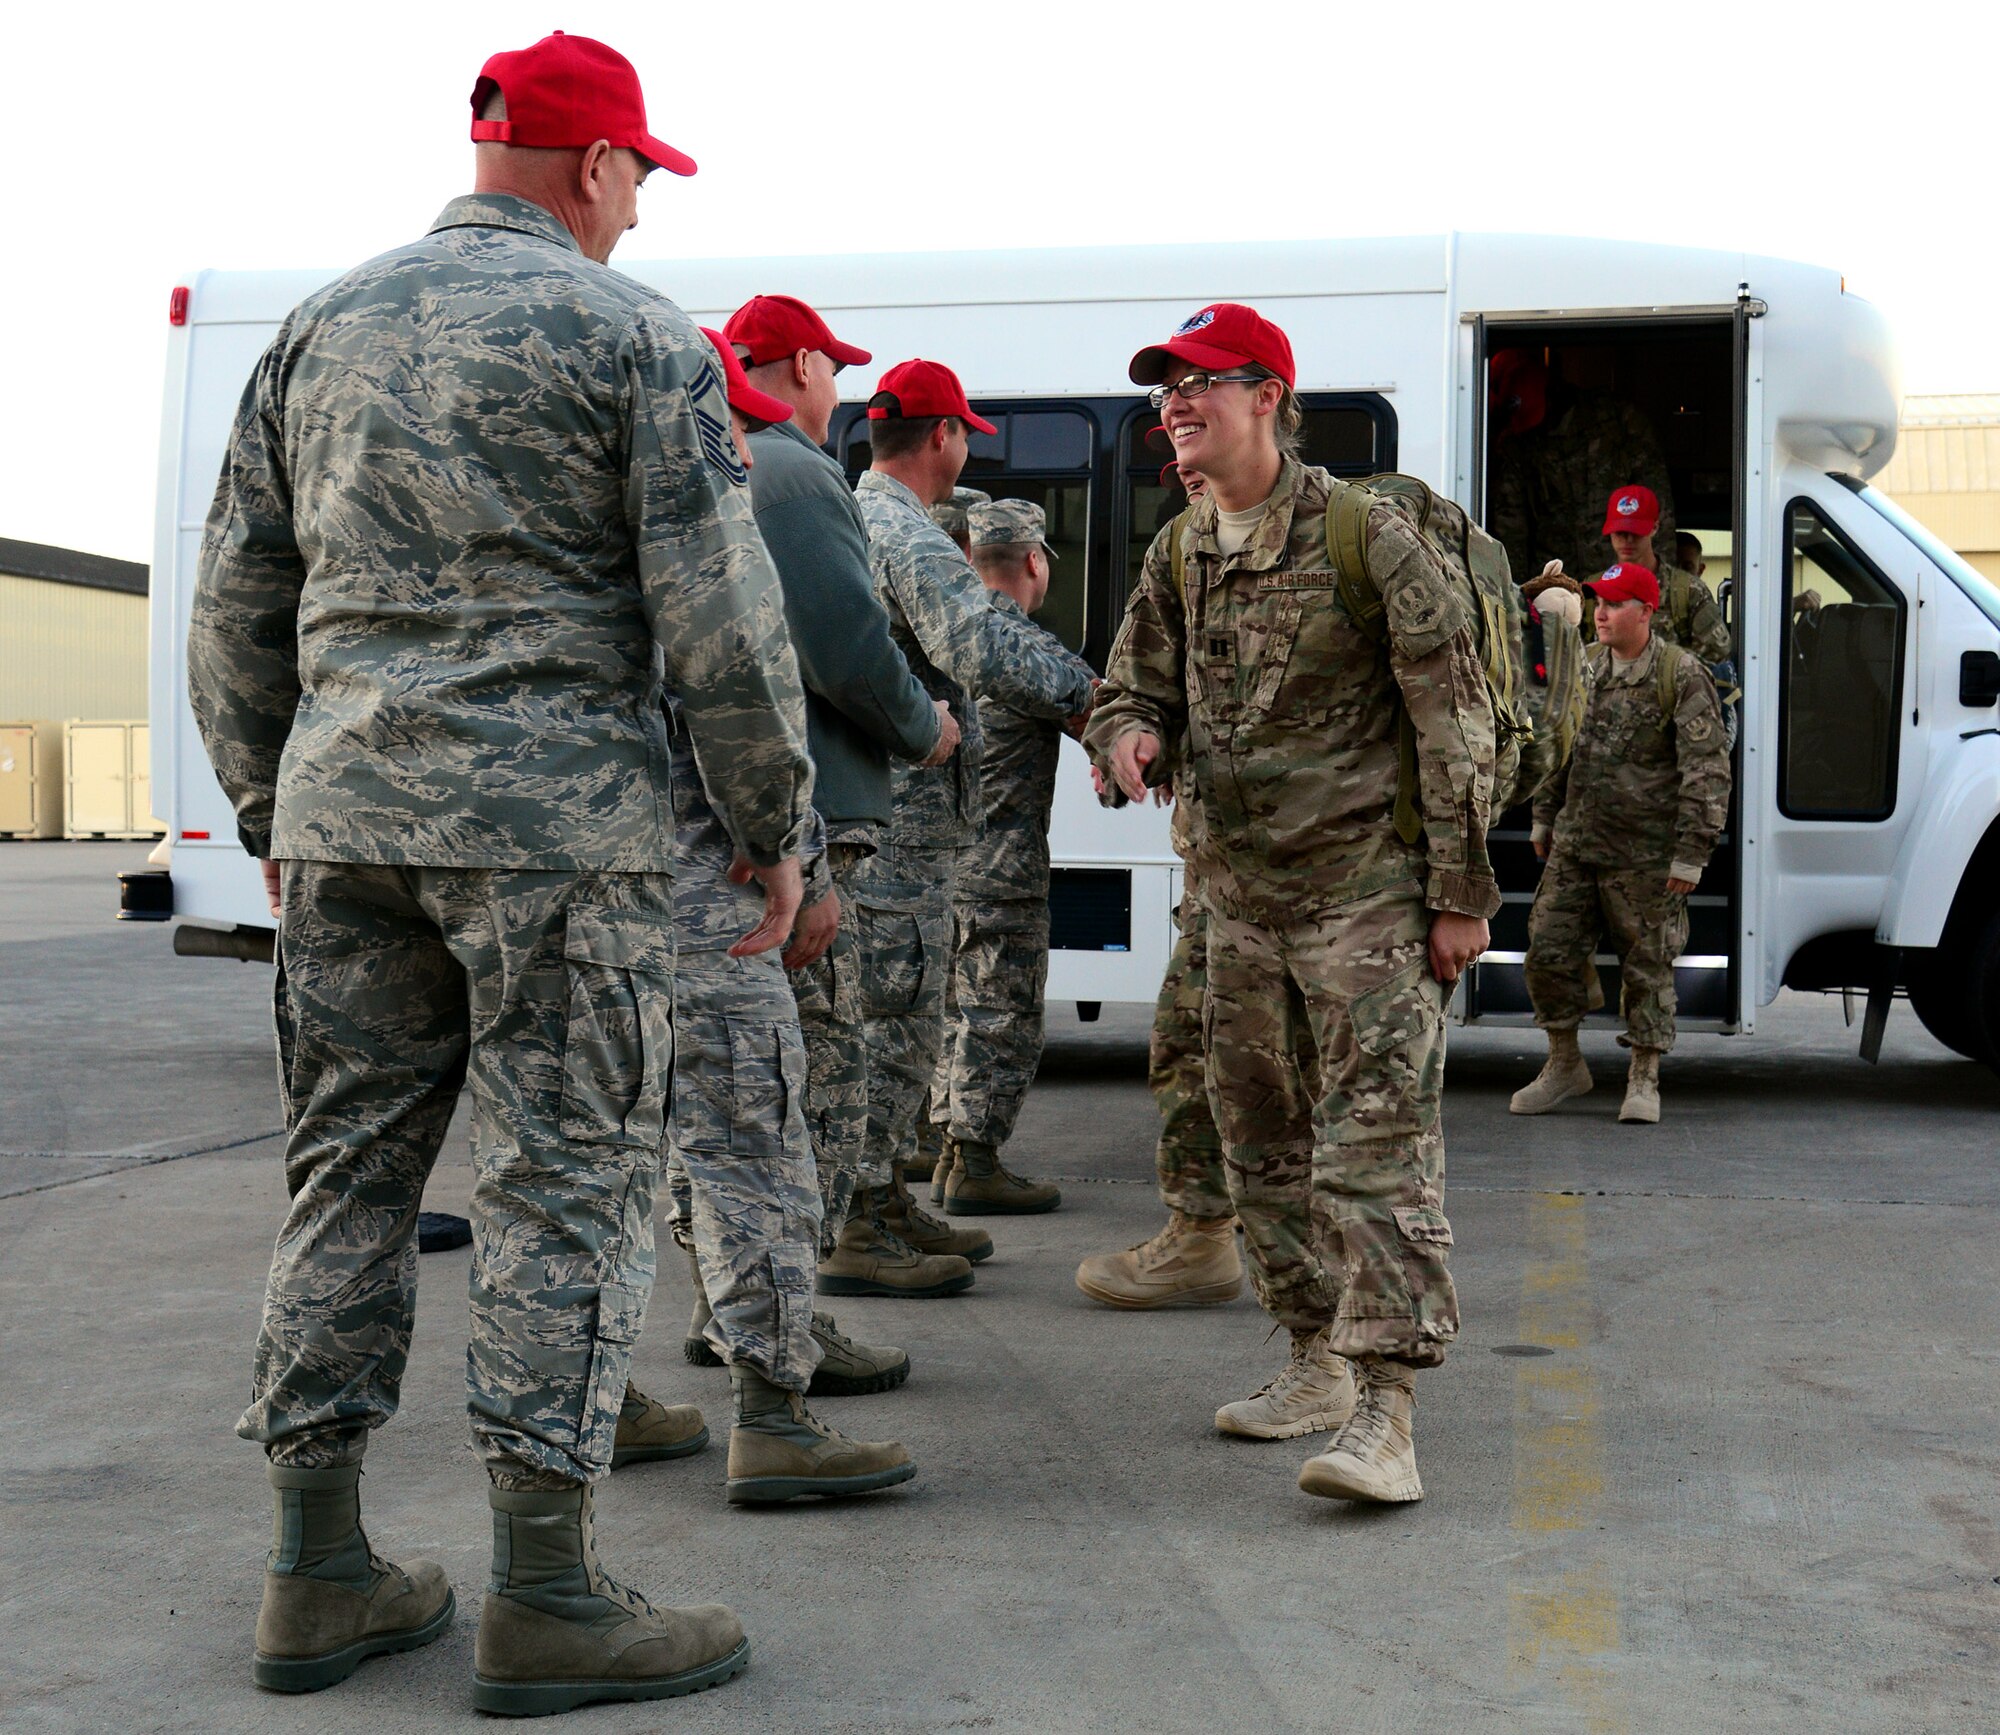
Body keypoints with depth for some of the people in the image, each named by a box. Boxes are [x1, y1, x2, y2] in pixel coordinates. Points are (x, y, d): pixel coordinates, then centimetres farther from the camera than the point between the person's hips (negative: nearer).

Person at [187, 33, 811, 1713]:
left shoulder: (320, 327, 14)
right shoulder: (636, 334, -3)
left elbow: (237, 610, 15)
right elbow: (721, 620, -9)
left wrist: (271, 814, 24)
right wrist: (779, 830, 1)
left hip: (344, 810, 6)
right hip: (556, 820, -6)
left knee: (351, 1172, 11)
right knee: (569, 1188, 0)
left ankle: (319, 1576, 17)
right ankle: (544, 1599, 4)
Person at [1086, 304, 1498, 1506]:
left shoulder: (1367, 539, -10)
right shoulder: (1180, 554, 10)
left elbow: (1456, 722, -9)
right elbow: (1136, 689, 18)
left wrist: (1460, 892, -11)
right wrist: (1133, 739, -9)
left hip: (1366, 888, -7)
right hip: (1240, 892, 7)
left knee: (1377, 1138, -12)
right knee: (1261, 1140, 12)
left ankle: (1385, 1412, -14)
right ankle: (1320, 1360, 26)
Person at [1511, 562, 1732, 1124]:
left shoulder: (1682, 676, -9)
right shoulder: (1584, 666, 9)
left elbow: (1708, 770, -10)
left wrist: (1691, 853, -13)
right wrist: (1544, 819, 21)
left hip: (1645, 853, -5)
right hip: (1574, 844, 6)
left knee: (1647, 965, 4)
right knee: (1548, 951, 4)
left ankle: (1644, 1079, 18)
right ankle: (1565, 1065, 20)